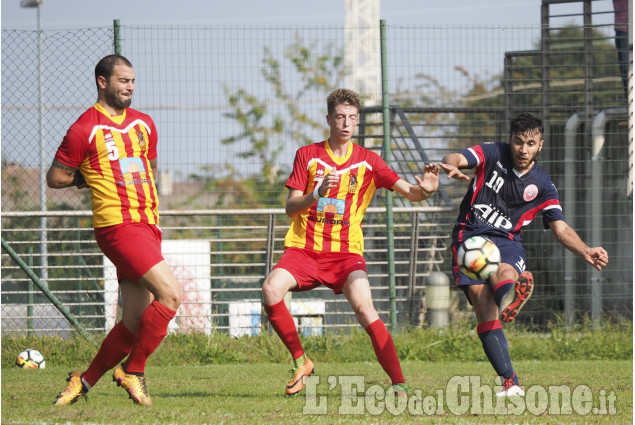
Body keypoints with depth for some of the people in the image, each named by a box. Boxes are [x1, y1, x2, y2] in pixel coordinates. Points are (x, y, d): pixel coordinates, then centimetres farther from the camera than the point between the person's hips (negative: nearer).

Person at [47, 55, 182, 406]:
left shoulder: (144, 124, 16)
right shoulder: (84, 129, -4)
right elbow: (55, 178, 1)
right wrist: (91, 178, 10)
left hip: (147, 225, 7)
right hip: (118, 226, -7)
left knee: (134, 322, 3)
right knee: (170, 294, -21)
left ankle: (85, 380, 17)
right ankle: (133, 371, -9)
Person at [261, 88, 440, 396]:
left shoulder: (367, 161, 4)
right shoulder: (308, 155, 4)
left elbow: (409, 192, -2)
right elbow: (290, 207, -1)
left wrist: (424, 189, -26)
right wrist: (318, 192, -21)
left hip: (346, 252, -1)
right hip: (304, 248, 1)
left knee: (363, 305, -25)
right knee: (271, 288, -26)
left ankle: (399, 385, -23)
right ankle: (300, 362, -6)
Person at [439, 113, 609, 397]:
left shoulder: (542, 186, 6)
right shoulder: (493, 154, 4)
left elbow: (561, 229, 3)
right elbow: (452, 159, -8)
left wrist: (585, 251, -18)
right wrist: (452, 167, -35)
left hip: (506, 241, 1)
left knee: (505, 272, -35)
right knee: (481, 298, -22)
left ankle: (509, 301, -74)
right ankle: (511, 383, -29)